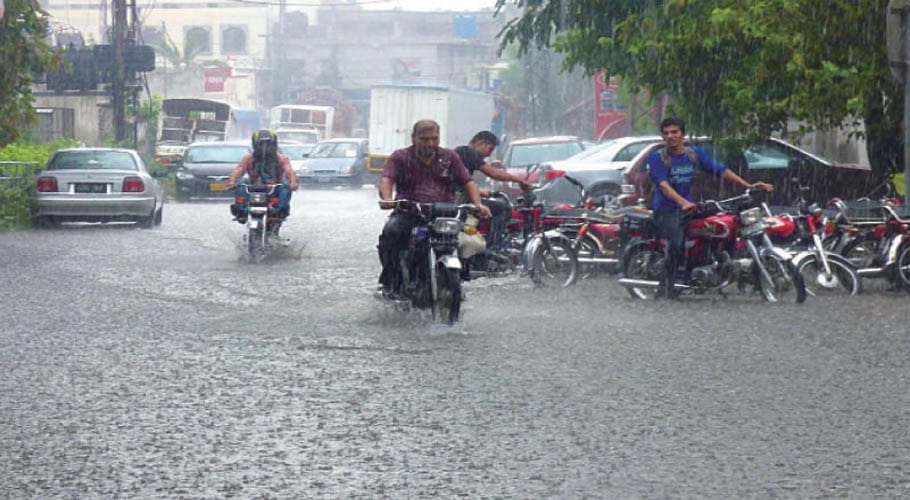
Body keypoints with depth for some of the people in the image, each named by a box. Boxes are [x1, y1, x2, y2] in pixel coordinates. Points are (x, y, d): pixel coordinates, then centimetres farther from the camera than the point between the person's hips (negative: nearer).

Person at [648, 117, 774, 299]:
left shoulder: (695, 153, 9)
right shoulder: (657, 158, -8)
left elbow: (720, 170, 6)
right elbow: (663, 185, -22)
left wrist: (748, 185, -3)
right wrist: (683, 202, -40)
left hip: (688, 207, 6)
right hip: (666, 210, -6)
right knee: (677, 243, -30)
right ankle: (666, 289, -18)